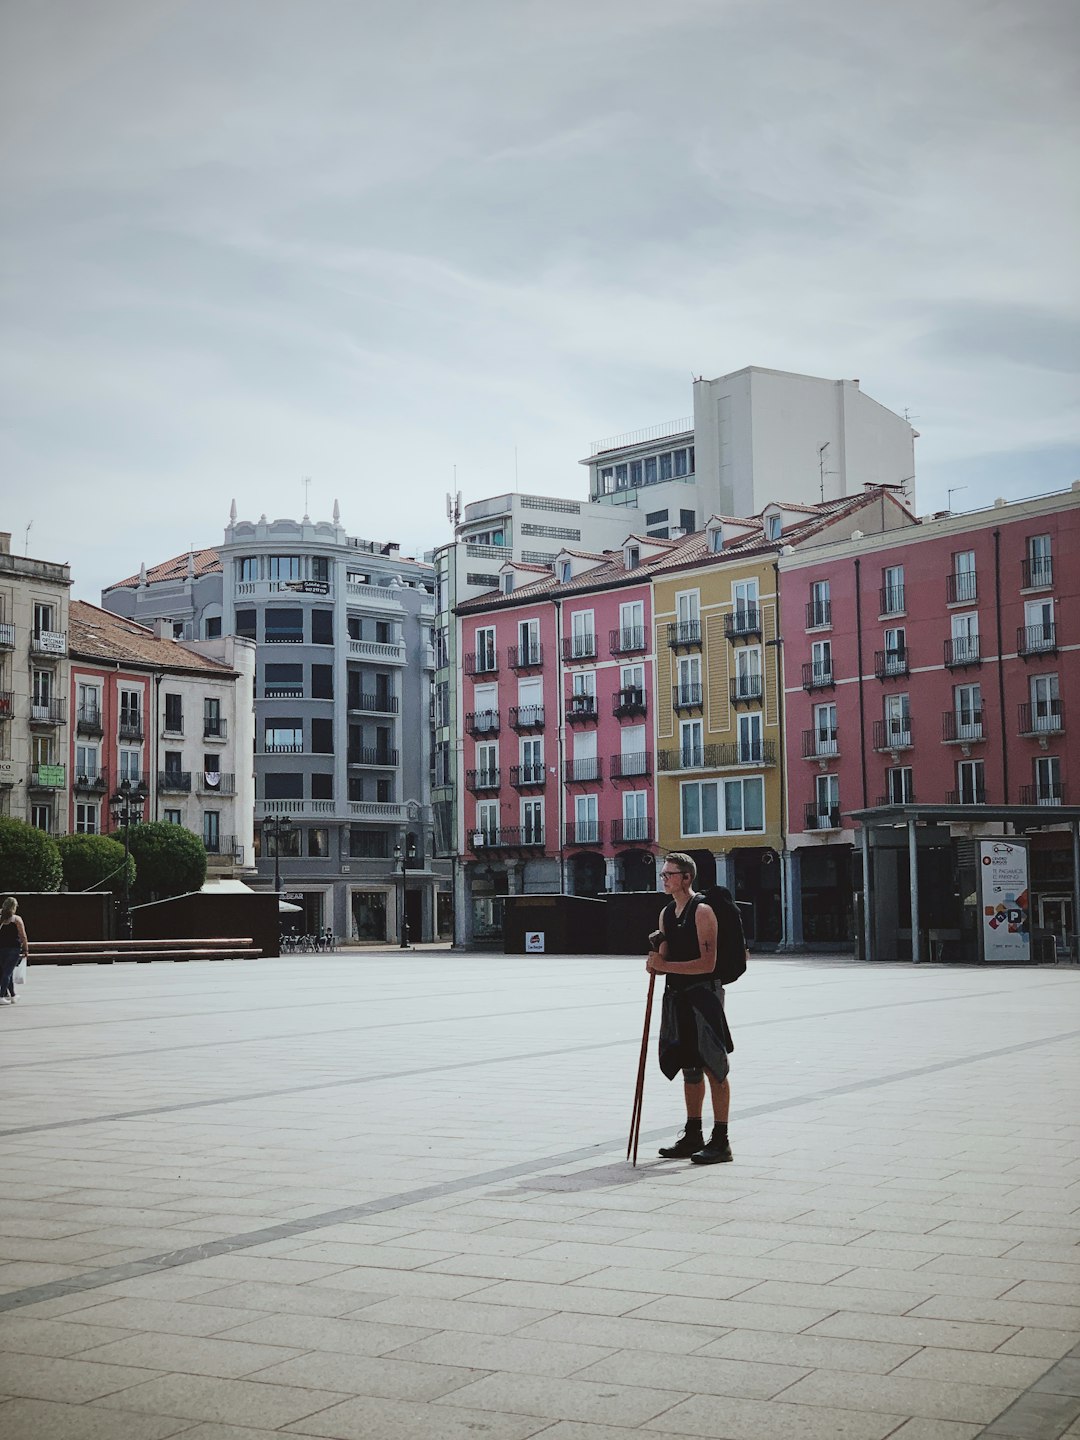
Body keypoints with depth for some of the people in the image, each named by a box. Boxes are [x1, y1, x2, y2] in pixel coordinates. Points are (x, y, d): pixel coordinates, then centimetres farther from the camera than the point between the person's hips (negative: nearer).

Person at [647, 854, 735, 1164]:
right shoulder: (666, 913, 13)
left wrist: (665, 965, -19)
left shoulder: (703, 911, -12)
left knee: (713, 1068, -4)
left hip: (703, 995, -8)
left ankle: (720, 1141, 0)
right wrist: (656, 963, -6)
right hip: (676, 996, 8)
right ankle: (693, 1136, 23)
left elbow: (707, 963, -19)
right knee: (689, 1069, 15)